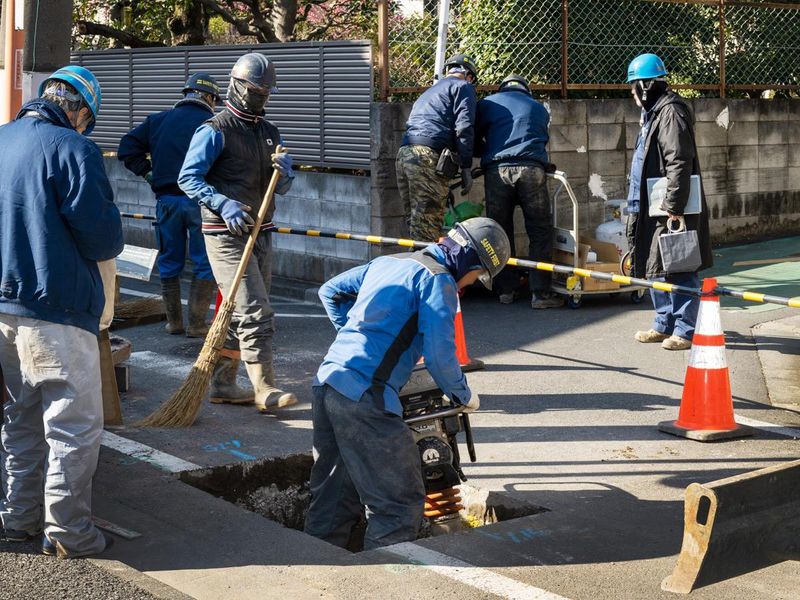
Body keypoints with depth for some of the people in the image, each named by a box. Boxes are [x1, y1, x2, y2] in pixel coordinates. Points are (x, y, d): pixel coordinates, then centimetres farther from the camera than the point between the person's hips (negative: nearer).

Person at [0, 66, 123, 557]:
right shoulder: (73, 149, -14)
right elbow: (103, 239, -15)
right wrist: (108, 241, 6)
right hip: (56, 310, -8)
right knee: (76, 423, 1)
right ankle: (68, 531, 6)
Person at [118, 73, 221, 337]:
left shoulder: (158, 120, 7)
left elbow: (127, 148, 5)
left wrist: (147, 173, 9)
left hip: (167, 199, 4)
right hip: (200, 201, -4)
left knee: (169, 262, 15)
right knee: (205, 264, 6)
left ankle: (174, 321, 20)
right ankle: (196, 324, 6)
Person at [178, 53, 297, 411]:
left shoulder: (269, 133, 16)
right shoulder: (215, 131, -7)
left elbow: (281, 189, 17)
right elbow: (188, 177, -14)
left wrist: (285, 171, -7)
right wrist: (223, 204, -27)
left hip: (260, 234, 8)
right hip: (226, 235, -8)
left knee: (239, 313, 12)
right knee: (255, 312, -12)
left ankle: (222, 384, 21)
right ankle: (264, 389, -7)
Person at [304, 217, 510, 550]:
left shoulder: (387, 261, 21)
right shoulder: (438, 279, -4)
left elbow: (330, 291, 31)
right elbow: (439, 356, -11)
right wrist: (463, 395, 6)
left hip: (326, 381, 9)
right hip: (365, 397, -9)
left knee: (331, 498, 18)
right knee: (400, 503, -2)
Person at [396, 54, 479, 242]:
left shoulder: (428, 92, 34)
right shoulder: (463, 87, 9)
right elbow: (464, 127, -5)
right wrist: (466, 168, -6)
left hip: (403, 155, 8)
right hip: (429, 157, -8)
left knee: (415, 223, 10)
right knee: (428, 226, -11)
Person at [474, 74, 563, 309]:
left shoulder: (487, 104, 20)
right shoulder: (539, 108, 25)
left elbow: (473, 141, 18)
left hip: (496, 170, 0)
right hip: (531, 169, 0)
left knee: (500, 232, 9)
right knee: (540, 232, 2)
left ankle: (506, 290, 12)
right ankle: (541, 293, -3)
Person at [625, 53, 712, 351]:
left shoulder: (670, 112, -14)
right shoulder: (653, 112, 18)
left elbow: (680, 162, -21)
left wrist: (674, 204, -24)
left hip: (673, 209, -10)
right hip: (653, 207, 11)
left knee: (679, 270, -5)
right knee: (656, 268, 15)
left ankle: (685, 330, 1)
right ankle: (665, 324, 25)